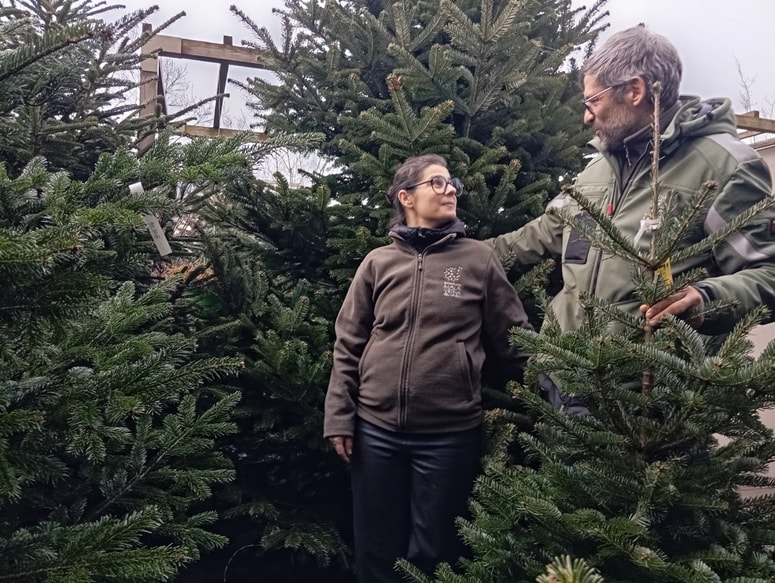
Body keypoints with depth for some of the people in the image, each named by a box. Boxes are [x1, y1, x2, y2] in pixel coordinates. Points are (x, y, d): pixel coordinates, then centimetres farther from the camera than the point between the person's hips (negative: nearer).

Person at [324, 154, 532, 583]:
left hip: (450, 433, -1)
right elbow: (348, 345, 5)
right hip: (376, 428, 2)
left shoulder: (480, 259, 1)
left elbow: (513, 339, 2)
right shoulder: (378, 262, 4)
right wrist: (339, 417, 1)